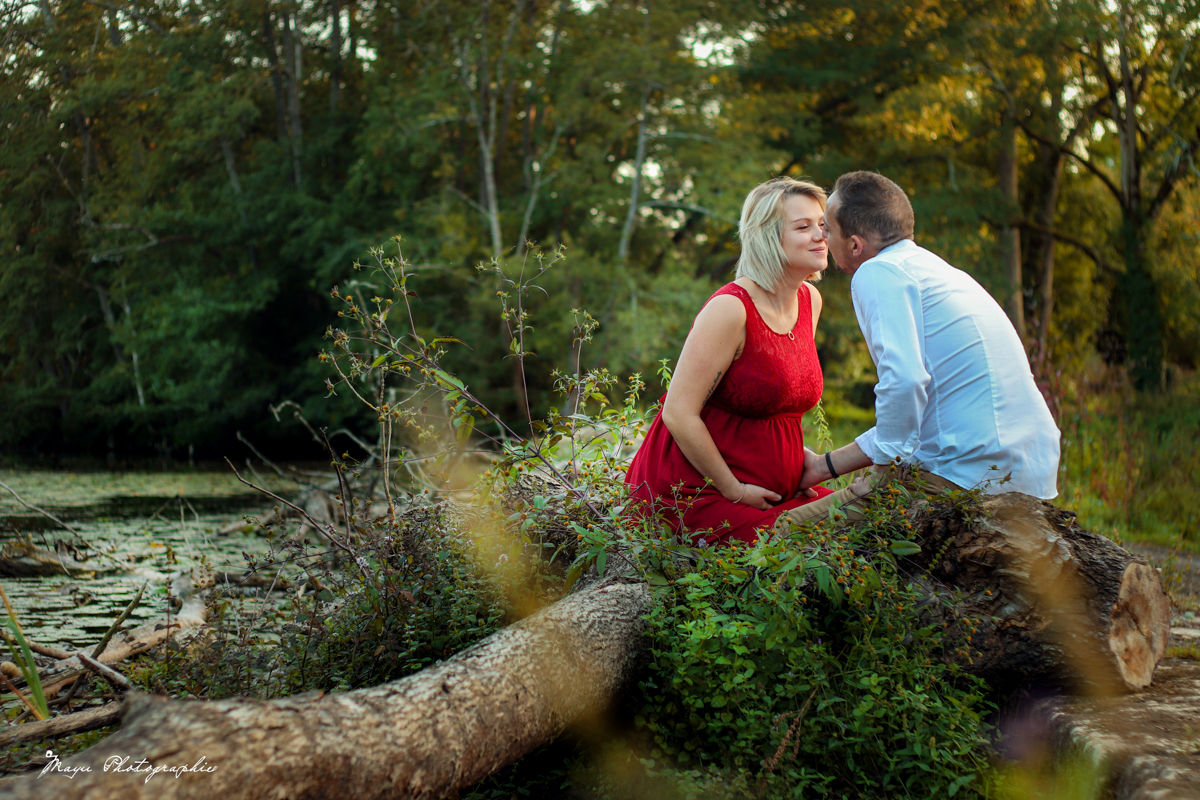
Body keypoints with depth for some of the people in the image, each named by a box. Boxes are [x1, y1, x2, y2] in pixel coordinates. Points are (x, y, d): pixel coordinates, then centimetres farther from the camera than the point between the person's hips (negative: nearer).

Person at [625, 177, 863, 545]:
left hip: (773, 491, 8)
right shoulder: (730, 309, -19)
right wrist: (735, 491, -17)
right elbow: (679, 413, -22)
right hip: (701, 492, -8)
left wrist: (803, 461, 8)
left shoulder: (810, 300, 7)